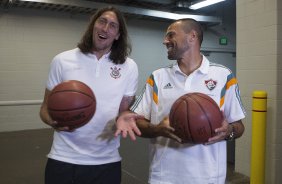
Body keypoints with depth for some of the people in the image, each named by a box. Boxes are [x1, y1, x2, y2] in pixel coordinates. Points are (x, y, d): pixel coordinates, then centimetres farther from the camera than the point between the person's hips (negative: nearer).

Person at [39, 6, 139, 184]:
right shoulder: (62, 60, -2)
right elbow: (46, 107, 4)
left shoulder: (129, 67, -2)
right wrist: (54, 122, -18)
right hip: (63, 159, 0)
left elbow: (126, 110, 2)